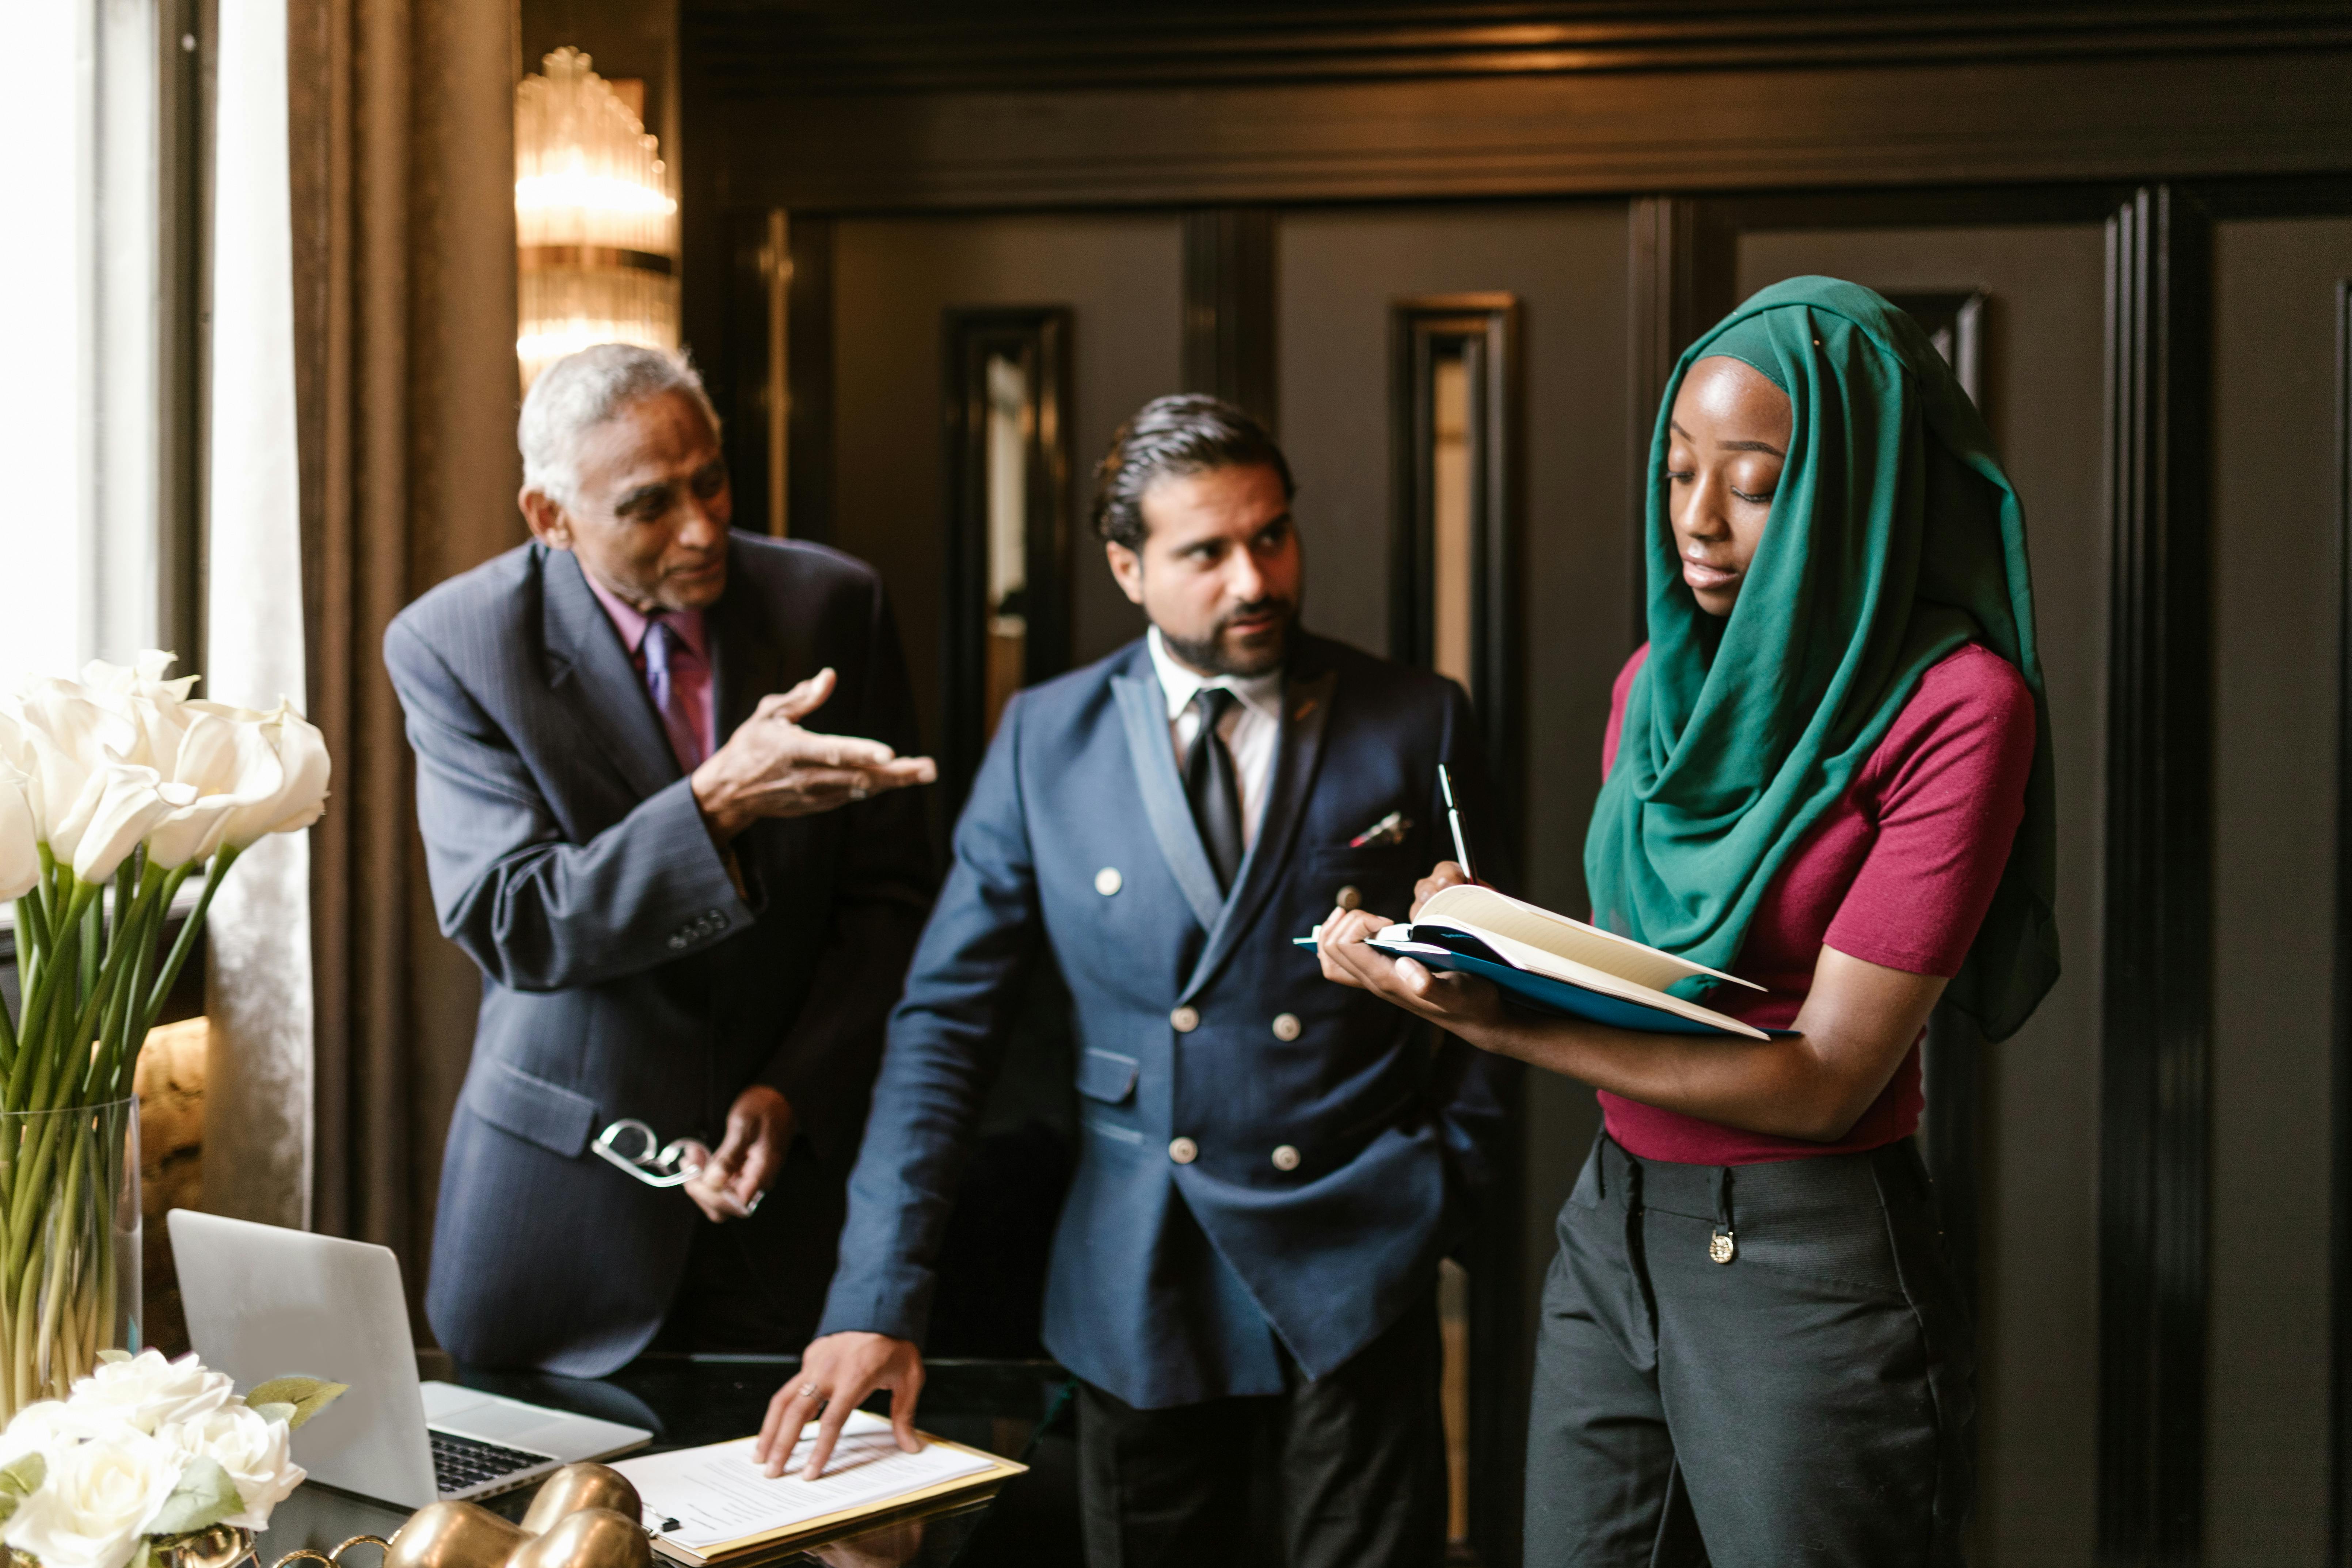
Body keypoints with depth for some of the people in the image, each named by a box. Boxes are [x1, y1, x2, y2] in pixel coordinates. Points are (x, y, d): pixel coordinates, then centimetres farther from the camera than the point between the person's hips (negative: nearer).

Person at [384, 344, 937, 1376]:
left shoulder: (833, 604, -3)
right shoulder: (453, 644, -10)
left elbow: (889, 895, 2)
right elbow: (507, 923, -19)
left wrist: (795, 1093, -10)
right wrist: (716, 802, -31)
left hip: (790, 1178, 2)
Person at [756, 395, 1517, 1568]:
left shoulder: (1416, 725, 0)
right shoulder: (1045, 737, 2)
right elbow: (946, 1018, -1)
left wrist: (1439, 1186, -1)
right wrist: (878, 1297, -8)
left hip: (1352, 1275, -1)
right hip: (1133, 1284, 1)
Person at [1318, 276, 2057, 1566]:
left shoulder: (1954, 703, -14)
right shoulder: (1659, 681, 8)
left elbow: (1826, 1077, -18)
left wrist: (1500, 1022, -23)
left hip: (1809, 1269, -6)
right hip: (1608, 1232, 6)